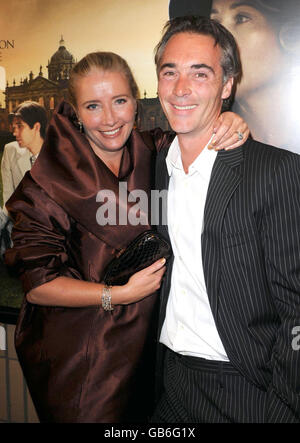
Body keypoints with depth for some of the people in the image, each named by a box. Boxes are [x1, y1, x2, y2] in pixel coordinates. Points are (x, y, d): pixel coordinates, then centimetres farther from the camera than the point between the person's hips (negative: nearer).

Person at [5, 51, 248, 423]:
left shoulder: (153, 153, -4)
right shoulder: (49, 183, -15)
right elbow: (37, 285, -15)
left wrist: (231, 128, -19)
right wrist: (120, 294, -21)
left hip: (145, 343, 4)